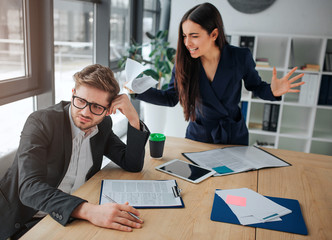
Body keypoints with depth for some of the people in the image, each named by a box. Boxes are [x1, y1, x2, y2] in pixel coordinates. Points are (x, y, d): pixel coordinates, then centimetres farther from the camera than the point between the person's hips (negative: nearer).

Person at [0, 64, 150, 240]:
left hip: (72, 218, 4)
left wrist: (133, 118, -14)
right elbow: (30, 188, -30)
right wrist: (90, 210, -44)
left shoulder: (102, 126, 0)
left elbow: (133, 165, -1)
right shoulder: (40, 122, -18)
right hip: (27, 220, -3)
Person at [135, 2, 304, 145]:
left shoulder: (240, 57, -18)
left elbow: (255, 86, -1)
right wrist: (139, 91, -18)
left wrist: (272, 91, -23)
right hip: (199, 136, 0)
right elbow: (170, 98, -5)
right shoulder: (184, 61, -15)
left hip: (234, 136, 0)